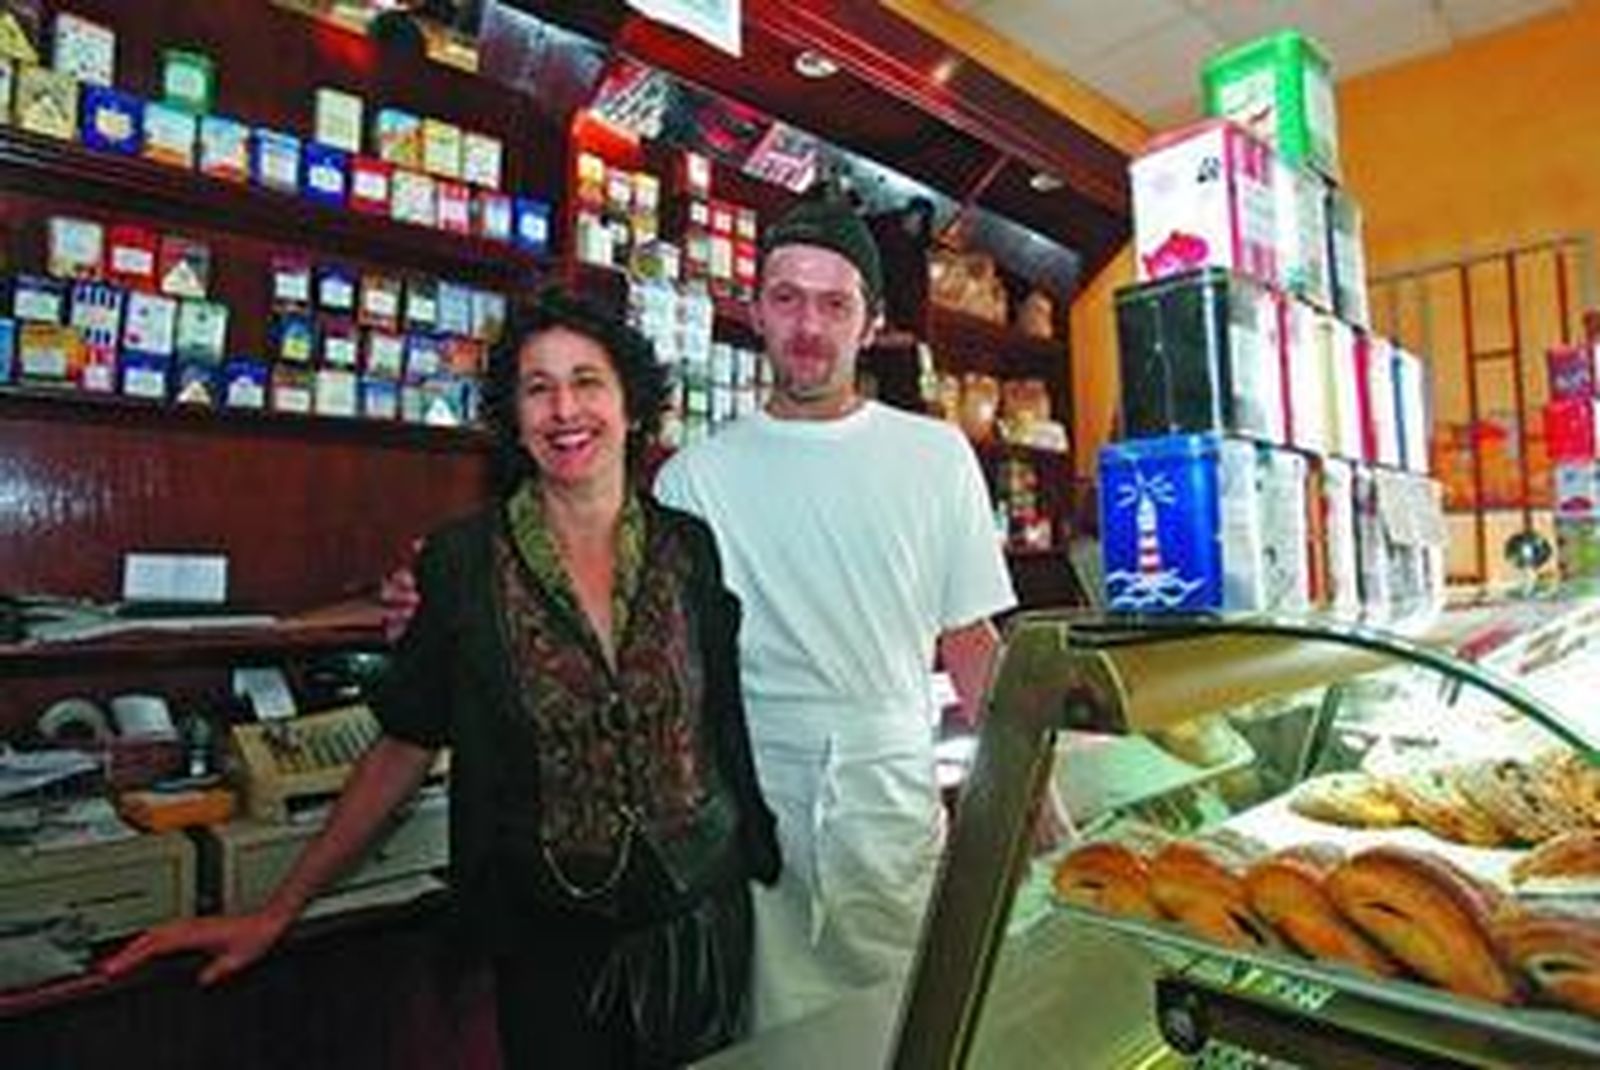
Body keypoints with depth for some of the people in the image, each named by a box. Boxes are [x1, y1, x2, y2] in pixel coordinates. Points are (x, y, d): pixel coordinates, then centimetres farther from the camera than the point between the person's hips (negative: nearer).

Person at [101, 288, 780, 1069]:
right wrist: (276, 912, 0)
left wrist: (763, 863, 4)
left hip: (701, 920, 2)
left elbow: (729, 724, 4)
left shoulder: (692, 549, -5)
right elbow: (404, 749, -1)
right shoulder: (460, 562, -9)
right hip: (547, 940, -1)